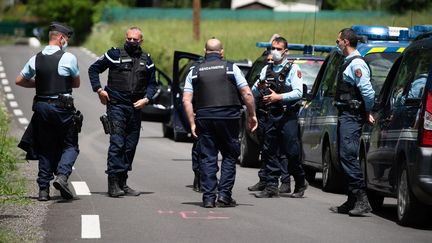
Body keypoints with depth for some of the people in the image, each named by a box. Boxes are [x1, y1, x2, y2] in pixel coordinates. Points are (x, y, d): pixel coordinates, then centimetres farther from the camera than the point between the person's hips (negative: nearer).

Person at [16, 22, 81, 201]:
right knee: (70, 146, 6)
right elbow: (76, 84, 5)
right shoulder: (68, 58, -7)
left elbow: (19, 80, 13)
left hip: (41, 107, 4)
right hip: (63, 108, -4)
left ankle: (43, 189, 9)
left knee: (45, 148, 12)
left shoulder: (36, 59, 7)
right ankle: (62, 175, -19)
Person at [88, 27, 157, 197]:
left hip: (136, 107, 5)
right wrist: (99, 89, -6)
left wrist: (146, 99, -2)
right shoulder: (115, 55, 0)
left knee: (130, 146, 8)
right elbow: (93, 69, 5)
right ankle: (113, 183, -15)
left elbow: (152, 84, 16)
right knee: (117, 143, -13)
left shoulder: (146, 60, 12)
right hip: (116, 105, -5)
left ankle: (122, 182, 17)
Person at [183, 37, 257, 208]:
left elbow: (186, 100, 1)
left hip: (204, 119, 2)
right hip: (228, 117, -2)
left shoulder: (194, 71, 9)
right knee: (229, 156, 9)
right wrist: (252, 115, 7)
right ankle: (224, 194, 1)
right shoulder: (231, 68, 3)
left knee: (207, 158, 6)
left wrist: (192, 123, 3)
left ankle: (208, 197, 2)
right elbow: (247, 94, -2)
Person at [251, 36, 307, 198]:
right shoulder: (266, 69, 18)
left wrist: (278, 97, -17)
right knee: (269, 153, 2)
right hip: (269, 117, 5)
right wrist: (258, 86, -7)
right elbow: (253, 93, 15)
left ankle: (300, 183, 13)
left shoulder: (293, 69, 3)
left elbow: (298, 93, -8)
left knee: (292, 152, -5)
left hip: (287, 117, -5)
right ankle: (271, 187, 5)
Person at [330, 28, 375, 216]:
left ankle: (362, 199, -19)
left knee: (348, 155, -16)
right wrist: (366, 113, 12)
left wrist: (367, 113, -9)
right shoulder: (348, 63, 18)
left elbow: (368, 92, -21)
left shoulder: (357, 64, -13)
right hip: (345, 115, 11)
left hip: (352, 116, -11)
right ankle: (352, 201, 14)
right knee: (345, 157, 10)